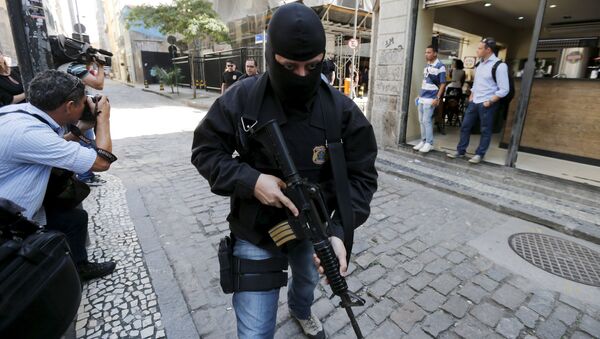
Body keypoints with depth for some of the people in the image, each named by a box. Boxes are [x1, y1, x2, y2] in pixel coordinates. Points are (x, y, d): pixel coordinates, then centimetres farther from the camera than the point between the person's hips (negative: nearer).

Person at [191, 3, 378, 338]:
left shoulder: (343, 110, -15)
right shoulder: (240, 100, -17)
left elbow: (361, 176, -14)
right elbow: (205, 150, -8)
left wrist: (340, 231, -29)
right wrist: (249, 180, -26)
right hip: (256, 235, -2)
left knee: (308, 281, 34)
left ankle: (301, 311, 72)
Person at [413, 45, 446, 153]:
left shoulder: (440, 66, -8)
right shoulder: (427, 66, 14)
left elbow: (443, 84, -9)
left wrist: (438, 98, -16)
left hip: (430, 98, -7)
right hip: (422, 98, 8)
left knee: (427, 120, -8)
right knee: (421, 120, 9)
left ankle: (429, 143, 1)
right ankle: (423, 141, 18)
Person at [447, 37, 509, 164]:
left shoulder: (499, 65, -13)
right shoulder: (480, 63, 10)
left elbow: (504, 90, -14)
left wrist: (490, 102, -16)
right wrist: (471, 96, 13)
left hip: (486, 104, -7)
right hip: (474, 102, 7)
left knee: (485, 131, 4)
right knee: (465, 126, 9)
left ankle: (479, 154, 14)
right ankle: (460, 151, 19)